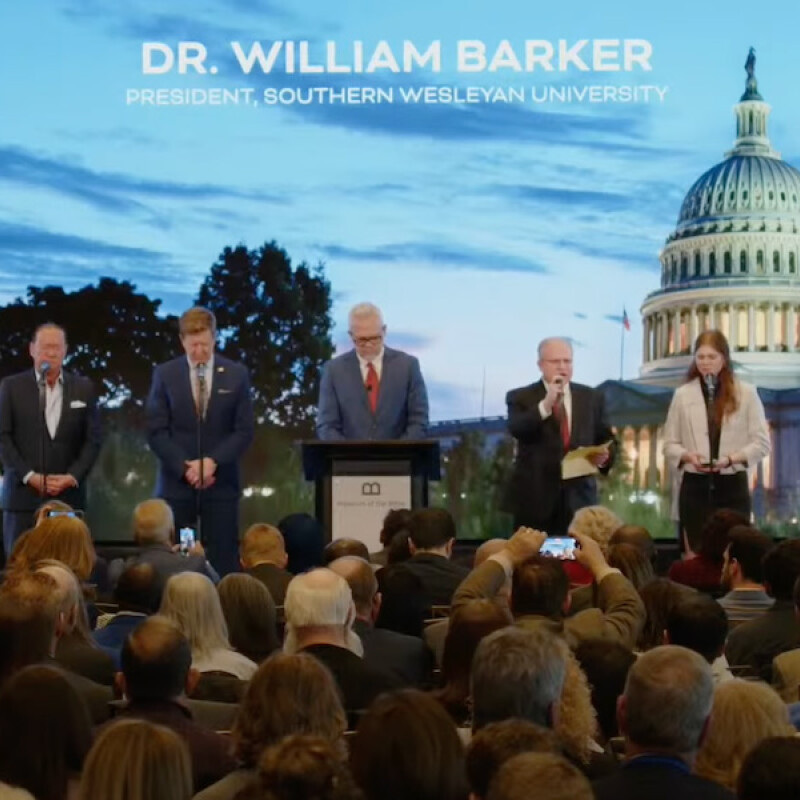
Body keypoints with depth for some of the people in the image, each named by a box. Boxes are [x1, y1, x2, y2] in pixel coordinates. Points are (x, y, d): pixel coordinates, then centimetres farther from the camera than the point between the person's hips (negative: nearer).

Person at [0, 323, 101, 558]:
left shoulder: (83, 388, 9)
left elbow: (93, 440, 7)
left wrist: (72, 477, -7)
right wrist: (29, 476, -10)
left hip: (69, 495, 1)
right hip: (23, 495, -1)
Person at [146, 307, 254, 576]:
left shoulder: (236, 375, 4)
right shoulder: (165, 374, 4)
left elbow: (244, 431, 1)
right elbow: (156, 431, 0)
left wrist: (212, 462, -12)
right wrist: (185, 467, -12)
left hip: (221, 483, 0)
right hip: (176, 483, 0)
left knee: (222, 563, -2)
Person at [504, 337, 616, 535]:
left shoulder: (591, 397, 12)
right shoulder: (521, 397, 3)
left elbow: (607, 440, 14)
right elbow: (516, 430, -16)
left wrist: (604, 456, -9)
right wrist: (546, 404, -26)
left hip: (578, 498, 2)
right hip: (534, 498, -2)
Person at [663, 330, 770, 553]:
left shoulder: (746, 393, 2)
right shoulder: (682, 394, 5)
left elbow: (762, 443, 0)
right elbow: (669, 444, 7)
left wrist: (732, 458, -16)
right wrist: (687, 456, -14)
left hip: (733, 486, -1)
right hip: (695, 486, 1)